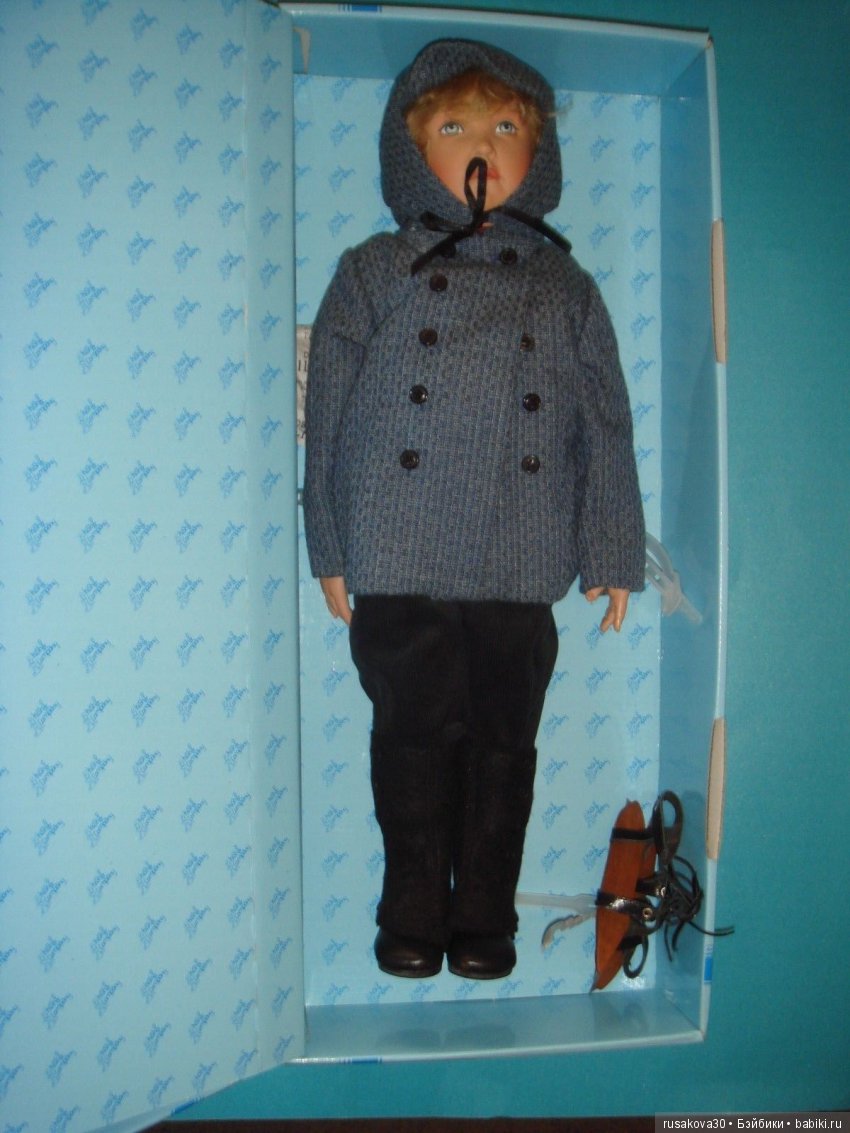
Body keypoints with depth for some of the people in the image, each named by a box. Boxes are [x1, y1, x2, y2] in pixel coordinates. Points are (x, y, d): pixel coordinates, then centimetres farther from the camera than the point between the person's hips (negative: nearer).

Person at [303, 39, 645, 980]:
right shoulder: (372, 274, 9)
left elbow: (604, 427, 10)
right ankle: (415, 911, 26)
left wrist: (612, 553, 5)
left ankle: (484, 914, 26)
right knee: (414, 737, 7)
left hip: (522, 567, 1)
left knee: (503, 740, 8)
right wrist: (331, 548, 0)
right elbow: (329, 416, 5)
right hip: (398, 562, 0)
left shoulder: (565, 287, 12)